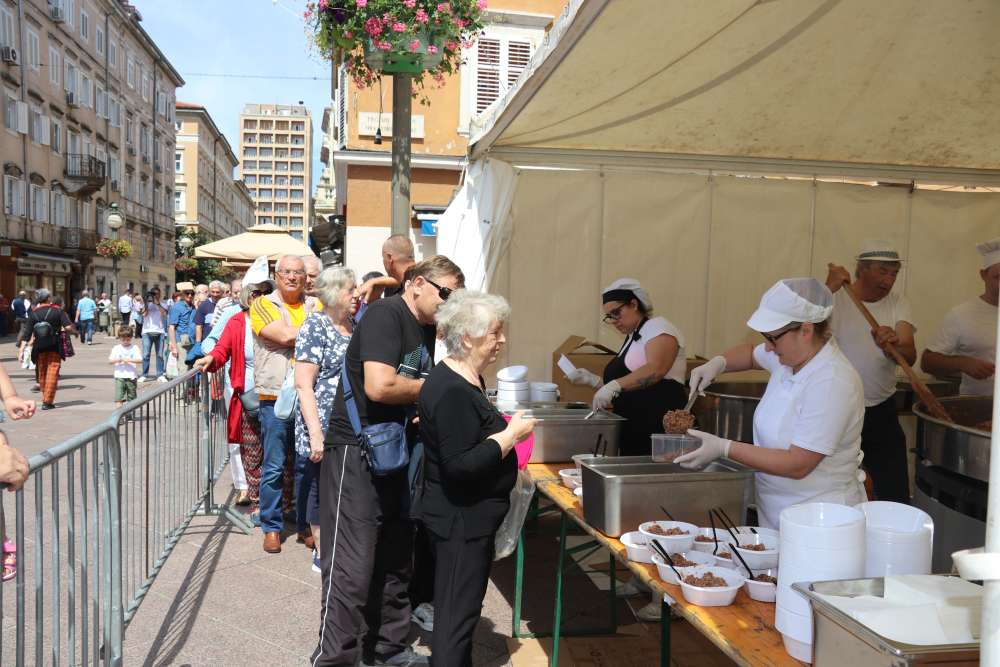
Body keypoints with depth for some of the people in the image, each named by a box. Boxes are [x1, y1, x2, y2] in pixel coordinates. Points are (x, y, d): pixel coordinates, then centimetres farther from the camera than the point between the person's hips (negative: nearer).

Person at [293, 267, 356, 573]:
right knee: (322, 487, 5)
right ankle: (322, 552, 21)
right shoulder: (315, 325, -8)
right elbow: (303, 383, -13)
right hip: (325, 426, -6)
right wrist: (315, 433, -19)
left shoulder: (356, 327, 12)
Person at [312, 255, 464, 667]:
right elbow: (379, 386, -28)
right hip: (356, 452, -9)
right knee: (352, 567, -5)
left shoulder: (428, 330, 12)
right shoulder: (386, 314, -15)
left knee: (396, 562, 17)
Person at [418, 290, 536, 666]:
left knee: (457, 608, 22)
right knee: (457, 614, 2)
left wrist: (504, 427, 9)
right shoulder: (452, 391, -24)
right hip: (461, 521, -10)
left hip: (468, 517, 10)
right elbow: (460, 465, -29)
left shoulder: (468, 380, 8)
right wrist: (512, 434, -21)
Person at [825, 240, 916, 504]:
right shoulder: (832, 297, -6)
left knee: (897, 496, 4)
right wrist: (829, 289, -33)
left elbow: (910, 357, -11)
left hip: (881, 413, 3)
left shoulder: (898, 303, 3)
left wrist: (892, 344, -33)